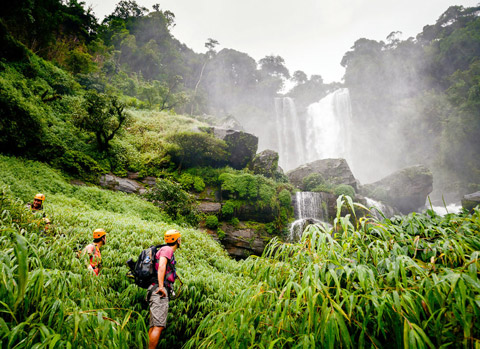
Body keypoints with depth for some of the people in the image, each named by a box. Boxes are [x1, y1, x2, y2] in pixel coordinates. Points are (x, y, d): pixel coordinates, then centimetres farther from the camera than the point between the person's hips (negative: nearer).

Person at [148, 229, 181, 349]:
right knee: (159, 326, -13)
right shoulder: (167, 249, -5)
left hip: (157, 293, 10)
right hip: (160, 291, -10)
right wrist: (161, 286, -26)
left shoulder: (165, 250, 25)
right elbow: (161, 266, -20)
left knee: (154, 326, 9)